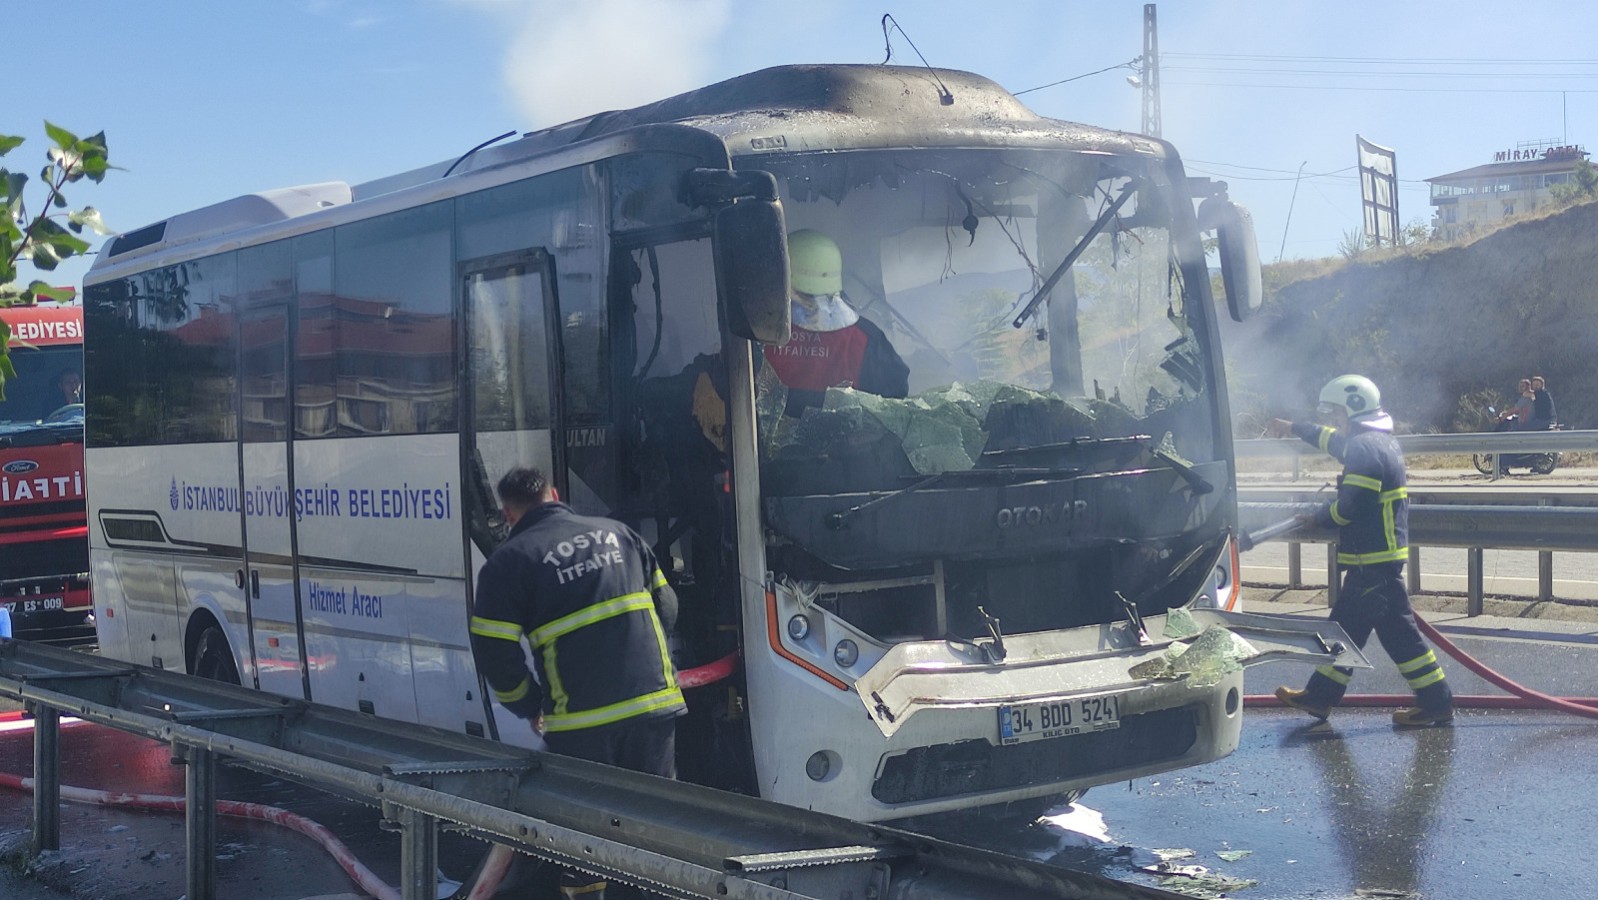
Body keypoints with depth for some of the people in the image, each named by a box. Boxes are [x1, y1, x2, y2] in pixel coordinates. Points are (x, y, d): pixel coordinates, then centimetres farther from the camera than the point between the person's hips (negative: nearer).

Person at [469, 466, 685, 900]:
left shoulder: (507, 562, -3)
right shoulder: (617, 533, 10)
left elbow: (494, 653, -7)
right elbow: (666, 605, 14)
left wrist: (529, 707, 8)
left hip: (581, 724, -4)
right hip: (655, 704, 4)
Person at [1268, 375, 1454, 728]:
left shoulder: (1365, 449, -18)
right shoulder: (1378, 441, 15)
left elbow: (1352, 505, -23)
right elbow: (1334, 440, 34)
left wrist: (1319, 517, -5)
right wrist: (1296, 429, 46)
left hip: (1373, 561, -11)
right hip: (1371, 557, 11)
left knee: (1396, 629, -6)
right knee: (1346, 624, 15)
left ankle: (1436, 702, 0)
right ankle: (1319, 696, 23)